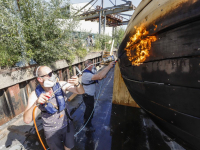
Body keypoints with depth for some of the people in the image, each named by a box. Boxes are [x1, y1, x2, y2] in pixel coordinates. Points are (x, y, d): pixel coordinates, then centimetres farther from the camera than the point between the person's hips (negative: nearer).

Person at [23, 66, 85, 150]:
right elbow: (27, 120, -23)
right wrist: (36, 103, -39)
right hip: (51, 131, -1)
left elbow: (81, 92, -15)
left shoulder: (61, 85, -18)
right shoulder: (35, 95, -19)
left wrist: (77, 84, -37)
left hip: (67, 125, 2)